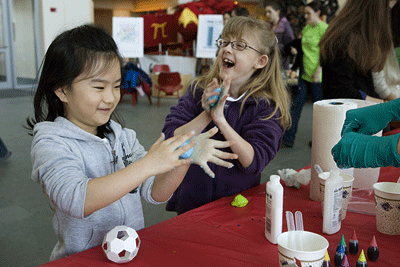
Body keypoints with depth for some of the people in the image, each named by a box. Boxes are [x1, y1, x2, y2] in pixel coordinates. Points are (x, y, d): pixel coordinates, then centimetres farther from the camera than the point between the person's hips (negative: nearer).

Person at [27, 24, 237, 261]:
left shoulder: (122, 136, 6)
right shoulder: (50, 143, -7)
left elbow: (156, 193, 3)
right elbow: (75, 200, -23)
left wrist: (184, 158, -14)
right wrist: (148, 164, -27)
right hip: (84, 259, -3)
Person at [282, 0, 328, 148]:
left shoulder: (324, 28, -10)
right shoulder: (306, 28, 13)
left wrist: (318, 71, -19)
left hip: (317, 76, -7)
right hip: (304, 73, 7)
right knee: (296, 104, 4)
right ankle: (288, 138, 9)